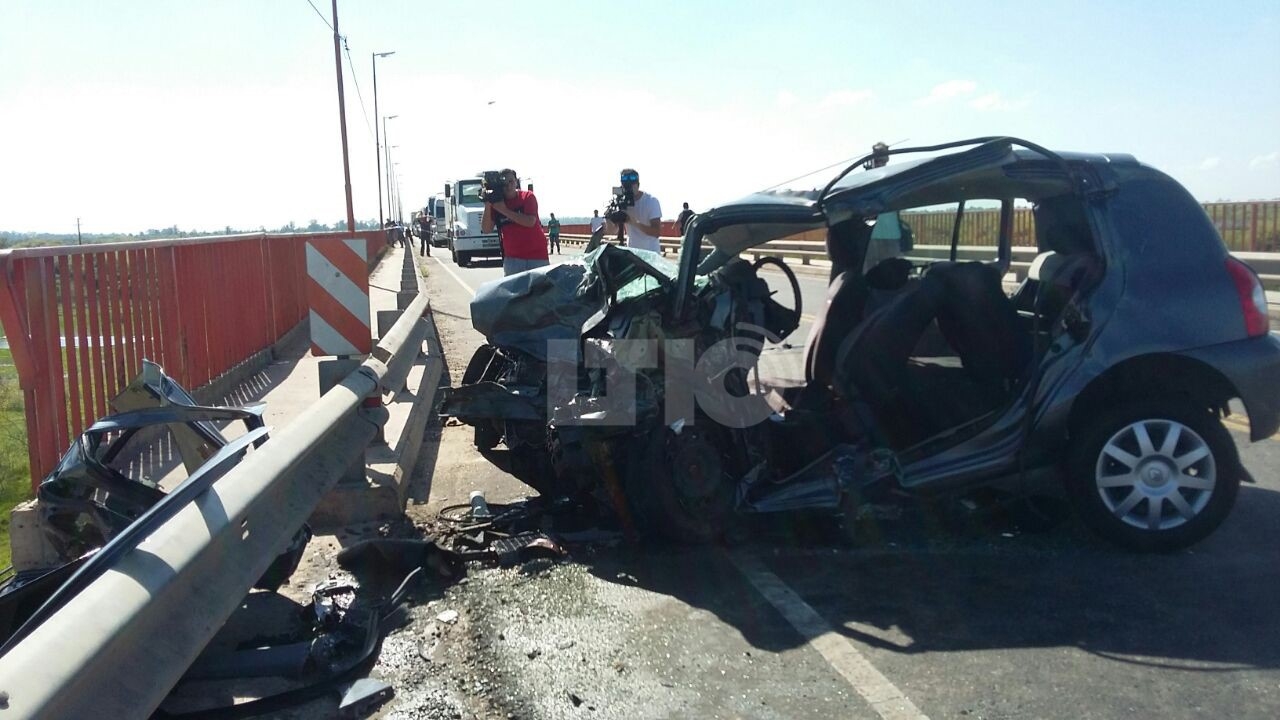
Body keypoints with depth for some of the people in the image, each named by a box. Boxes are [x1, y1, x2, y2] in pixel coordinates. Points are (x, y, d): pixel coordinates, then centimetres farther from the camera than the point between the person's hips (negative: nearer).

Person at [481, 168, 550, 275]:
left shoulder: (527, 197, -5)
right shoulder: (496, 202, 2)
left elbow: (530, 222, -21)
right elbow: (487, 229, -6)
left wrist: (504, 210, -20)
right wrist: (487, 205, -18)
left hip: (537, 255, -2)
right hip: (512, 258, 2)